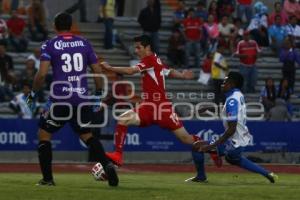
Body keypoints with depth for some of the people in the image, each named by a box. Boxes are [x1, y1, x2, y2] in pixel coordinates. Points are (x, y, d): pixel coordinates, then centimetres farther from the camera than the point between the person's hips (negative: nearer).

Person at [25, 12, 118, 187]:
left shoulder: (50, 45, -1)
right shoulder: (84, 43, 10)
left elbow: (42, 74, -10)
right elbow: (98, 72, 10)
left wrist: (33, 93, 4)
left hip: (60, 99, -3)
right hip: (82, 98, 4)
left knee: (44, 134, 13)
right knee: (86, 134, 20)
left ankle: (47, 178, 6)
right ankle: (107, 164, -2)